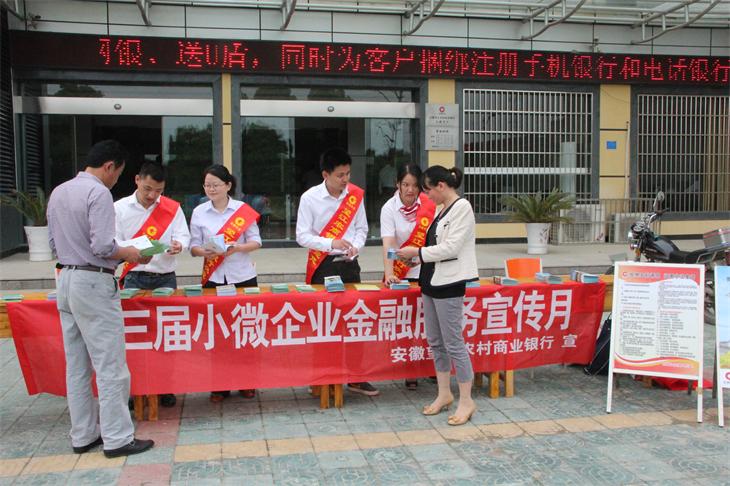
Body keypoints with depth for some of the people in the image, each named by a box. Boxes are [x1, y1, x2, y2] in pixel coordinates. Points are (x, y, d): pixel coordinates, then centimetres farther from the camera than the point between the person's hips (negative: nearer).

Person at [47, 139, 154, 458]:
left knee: (76, 366, 13)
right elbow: (103, 246, -20)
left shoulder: (58, 192, 12)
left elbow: (54, 242, 17)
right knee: (110, 366, -1)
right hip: (93, 283, -9)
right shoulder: (99, 193, -14)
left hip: (66, 280, 9)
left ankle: (83, 435, 22)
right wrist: (128, 254, -4)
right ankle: (117, 439, 5)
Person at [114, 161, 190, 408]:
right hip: (134, 278, -1)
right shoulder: (120, 208, 3)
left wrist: (178, 245, -24)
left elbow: (183, 235, 0)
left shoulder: (172, 208, 5)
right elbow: (114, 243, -1)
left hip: (166, 277, 1)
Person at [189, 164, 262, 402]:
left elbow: (256, 241, 2)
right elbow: (194, 247, 5)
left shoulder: (244, 210, 1)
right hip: (213, 278, 1)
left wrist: (237, 247, -17)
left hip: (243, 276, -1)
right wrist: (204, 252, -17)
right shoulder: (198, 212, 5)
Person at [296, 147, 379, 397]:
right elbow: (302, 236, -7)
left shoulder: (355, 195, 2)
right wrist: (331, 243, -20)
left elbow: (362, 228, 10)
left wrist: (355, 246, -11)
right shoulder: (310, 198, -8)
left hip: (349, 264, 3)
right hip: (322, 266, -3)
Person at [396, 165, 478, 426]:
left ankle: (466, 401, 8)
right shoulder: (442, 209, 14)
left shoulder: (462, 207, -12)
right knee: (435, 342, 14)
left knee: (453, 343, -3)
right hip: (432, 281, 9)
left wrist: (418, 252, -11)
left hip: (448, 284, -9)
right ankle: (444, 394, 26)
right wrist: (415, 256, 8)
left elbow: (451, 248, -18)